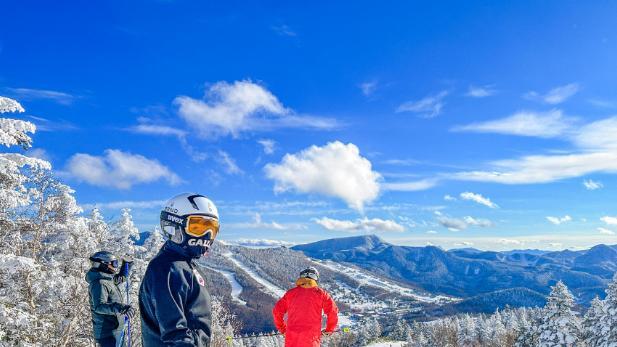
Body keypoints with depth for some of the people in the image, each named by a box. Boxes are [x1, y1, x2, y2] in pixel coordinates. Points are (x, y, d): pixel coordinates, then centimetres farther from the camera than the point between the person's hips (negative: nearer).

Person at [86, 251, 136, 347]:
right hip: (107, 332, -10)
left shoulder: (108, 279, 9)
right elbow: (99, 306, -34)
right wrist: (118, 307, -48)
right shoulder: (99, 283, -21)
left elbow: (119, 278, 32)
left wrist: (126, 266, 21)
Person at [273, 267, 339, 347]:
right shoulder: (320, 293, 4)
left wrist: (282, 328, 21)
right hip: (311, 339, -2)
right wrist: (329, 330, 10)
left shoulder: (291, 293, 10)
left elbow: (277, 311, 9)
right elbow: (333, 311, -5)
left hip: (292, 338, 2)